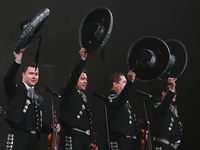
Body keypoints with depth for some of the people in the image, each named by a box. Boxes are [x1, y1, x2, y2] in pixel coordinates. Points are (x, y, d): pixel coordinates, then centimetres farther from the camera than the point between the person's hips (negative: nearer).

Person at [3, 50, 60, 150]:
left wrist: (51, 129, 11)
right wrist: (17, 61, -26)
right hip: (18, 136, -6)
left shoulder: (39, 99, 25)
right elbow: (7, 80, -16)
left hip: (34, 139, 6)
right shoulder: (16, 89, 7)